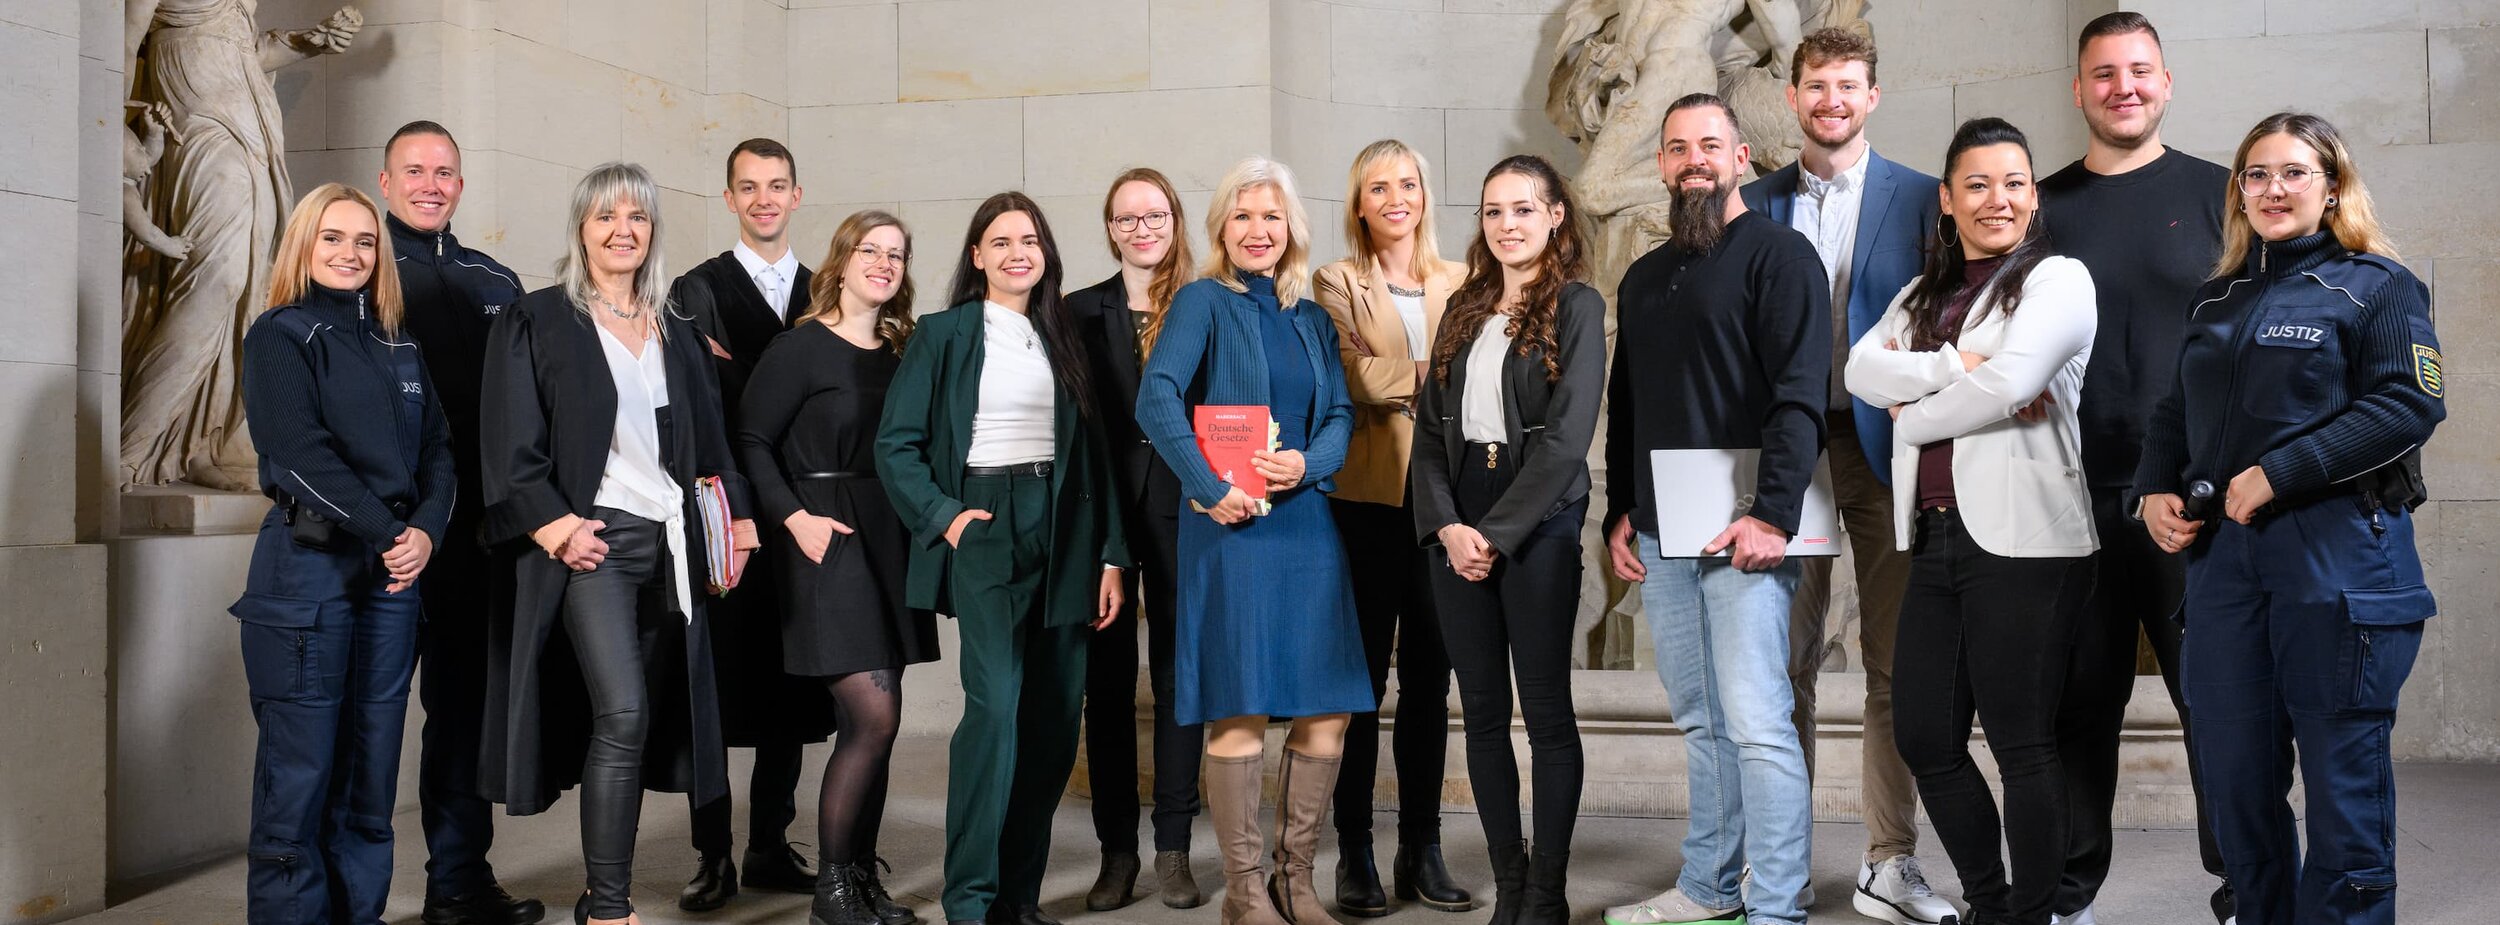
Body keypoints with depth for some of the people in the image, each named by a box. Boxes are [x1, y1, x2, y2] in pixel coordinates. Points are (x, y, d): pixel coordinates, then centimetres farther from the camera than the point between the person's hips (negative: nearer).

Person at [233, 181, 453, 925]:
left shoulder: (399, 349, 17)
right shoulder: (279, 336, 0)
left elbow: (437, 450, 10)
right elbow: (301, 452, -11)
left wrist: (426, 531, -8)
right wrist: (386, 533, -13)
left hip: (395, 571, 5)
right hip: (309, 564, -5)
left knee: (370, 772, 7)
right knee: (300, 771, -3)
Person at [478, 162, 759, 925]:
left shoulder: (677, 333, 16)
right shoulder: (537, 321, 1)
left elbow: (708, 442, 18)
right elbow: (510, 441, -5)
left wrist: (735, 519, 6)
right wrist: (553, 525, -15)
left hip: (667, 545, 5)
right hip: (590, 539, -5)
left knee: (642, 723, 6)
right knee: (622, 713, -17)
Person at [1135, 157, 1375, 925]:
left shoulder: (1312, 318, 16)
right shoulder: (1202, 302, -1)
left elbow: (1341, 413, 11)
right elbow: (1157, 401, -13)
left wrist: (1309, 463, -9)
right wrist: (1211, 489, -17)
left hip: (1308, 526, 6)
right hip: (1233, 527, -5)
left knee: (1327, 712, 4)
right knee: (1240, 712, -3)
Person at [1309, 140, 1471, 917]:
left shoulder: (1459, 286, 15)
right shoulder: (1337, 284, 5)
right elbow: (1357, 378, -11)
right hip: (1368, 500, -3)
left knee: (1429, 679, 7)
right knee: (1364, 677, 2)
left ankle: (1422, 852, 16)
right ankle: (1355, 855, 10)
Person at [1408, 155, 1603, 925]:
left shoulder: (1576, 305, -3)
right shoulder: (1466, 307, 13)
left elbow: (1567, 436, -11)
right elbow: (1430, 425, 7)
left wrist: (1497, 533, -14)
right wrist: (1446, 526, -7)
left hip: (1536, 526, -5)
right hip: (1456, 530, 5)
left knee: (1546, 709, 1)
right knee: (1482, 710, 7)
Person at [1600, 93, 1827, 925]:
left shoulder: (1778, 254, -2)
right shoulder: (1644, 279, 20)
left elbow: (1800, 394, -11)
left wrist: (1773, 513, -19)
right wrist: (1621, 510, 15)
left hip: (1743, 529, -7)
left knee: (1756, 722, -9)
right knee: (1700, 722, 11)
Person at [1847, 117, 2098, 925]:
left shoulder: (2058, 279, -1)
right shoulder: (1924, 296, 18)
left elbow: (2010, 382, -17)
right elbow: (1862, 369, 0)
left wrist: (1913, 413, -4)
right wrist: (1957, 366, -14)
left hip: (2022, 541, -6)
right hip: (1935, 538, 7)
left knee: (2022, 744, 0)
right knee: (1924, 739, 9)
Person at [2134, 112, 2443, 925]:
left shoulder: (2376, 286, 1)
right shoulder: (2219, 298, 19)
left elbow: (2411, 403, -12)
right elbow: (2175, 410, 22)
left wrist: (2280, 474, -17)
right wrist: (2155, 488, 3)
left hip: (2338, 558, -5)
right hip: (2223, 553, 6)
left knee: (2341, 768, 0)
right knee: (2235, 771, 8)